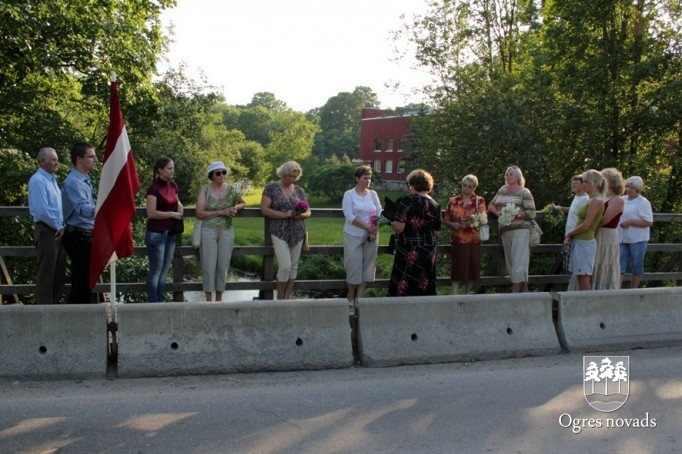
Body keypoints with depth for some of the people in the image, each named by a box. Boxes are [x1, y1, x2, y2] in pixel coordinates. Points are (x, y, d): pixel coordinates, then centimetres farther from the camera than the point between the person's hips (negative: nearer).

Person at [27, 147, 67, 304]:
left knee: (59, 274, 12)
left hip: (58, 232, 9)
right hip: (46, 231, -9)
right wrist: (58, 227, -12)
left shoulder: (51, 179, 17)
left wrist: (62, 227, 8)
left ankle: (53, 305, 19)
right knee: (46, 274, -5)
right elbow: (42, 210, -19)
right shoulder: (38, 180, -12)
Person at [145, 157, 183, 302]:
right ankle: (153, 303, 4)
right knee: (155, 270, -1)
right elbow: (151, 213, -19)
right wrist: (172, 214, -13)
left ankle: (160, 301, 18)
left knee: (164, 270, 11)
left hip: (170, 234, 7)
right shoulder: (154, 188, -12)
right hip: (156, 233, -7)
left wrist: (179, 206, 4)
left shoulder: (173, 186, 9)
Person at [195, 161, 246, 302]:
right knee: (209, 265, -2)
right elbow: (199, 213, -8)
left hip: (227, 232, 2)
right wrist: (220, 212, -15)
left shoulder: (231, 189, 5)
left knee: (223, 265, 6)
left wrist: (236, 208, -2)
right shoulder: (205, 190, -2)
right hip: (208, 231, -2)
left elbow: (243, 203, 21)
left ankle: (219, 298, 17)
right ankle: (208, 299, 6)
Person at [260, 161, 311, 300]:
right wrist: (284, 214, -18)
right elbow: (264, 209, -8)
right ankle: (280, 298, 7)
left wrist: (302, 215, -11)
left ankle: (286, 298, 18)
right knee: (285, 266, -12)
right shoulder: (271, 188, -1)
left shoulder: (299, 190, 10)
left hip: (297, 233, 5)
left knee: (293, 266, 6)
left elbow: (308, 212, 13)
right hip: (279, 232, -4)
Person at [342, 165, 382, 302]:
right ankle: (351, 298, 14)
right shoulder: (349, 194, -5)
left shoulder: (373, 194, 7)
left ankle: (359, 297, 10)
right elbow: (349, 216, -14)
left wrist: (373, 230, -12)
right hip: (353, 236, -4)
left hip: (371, 236, 4)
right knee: (354, 266, -2)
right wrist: (368, 227, -18)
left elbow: (380, 213, 4)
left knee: (367, 266, 3)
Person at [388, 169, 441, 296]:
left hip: (409, 252, -6)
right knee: (424, 288, 12)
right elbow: (436, 232, 11)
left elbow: (398, 228, -18)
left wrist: (391, 219, 1)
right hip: (429, 251, 6)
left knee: (403, 289, 0)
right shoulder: (435, 205, 6)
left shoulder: (406, 201, -12)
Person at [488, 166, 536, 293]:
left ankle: (515, 292, -14)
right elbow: (491, 205, 22)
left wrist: (516, 215, -18)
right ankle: (525, 290, 14)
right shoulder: (502, 190, 16)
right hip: (505, 230, 7)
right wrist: (497, 212, 2)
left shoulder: (524, 192, -1)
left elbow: (531, 213, -6)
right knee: (510, 263, 7)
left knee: (519, 262, -10)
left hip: (520, 230, -7)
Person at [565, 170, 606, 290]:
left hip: (585, 243, -9)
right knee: (579, 280, 10)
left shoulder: (596, 201, -12)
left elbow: (586, 225, -17)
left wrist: (569, 233, -4)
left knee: (584, 281, -8)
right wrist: (571, 236, 1)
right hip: (579, 243, 9)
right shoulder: (591, 201, 16)